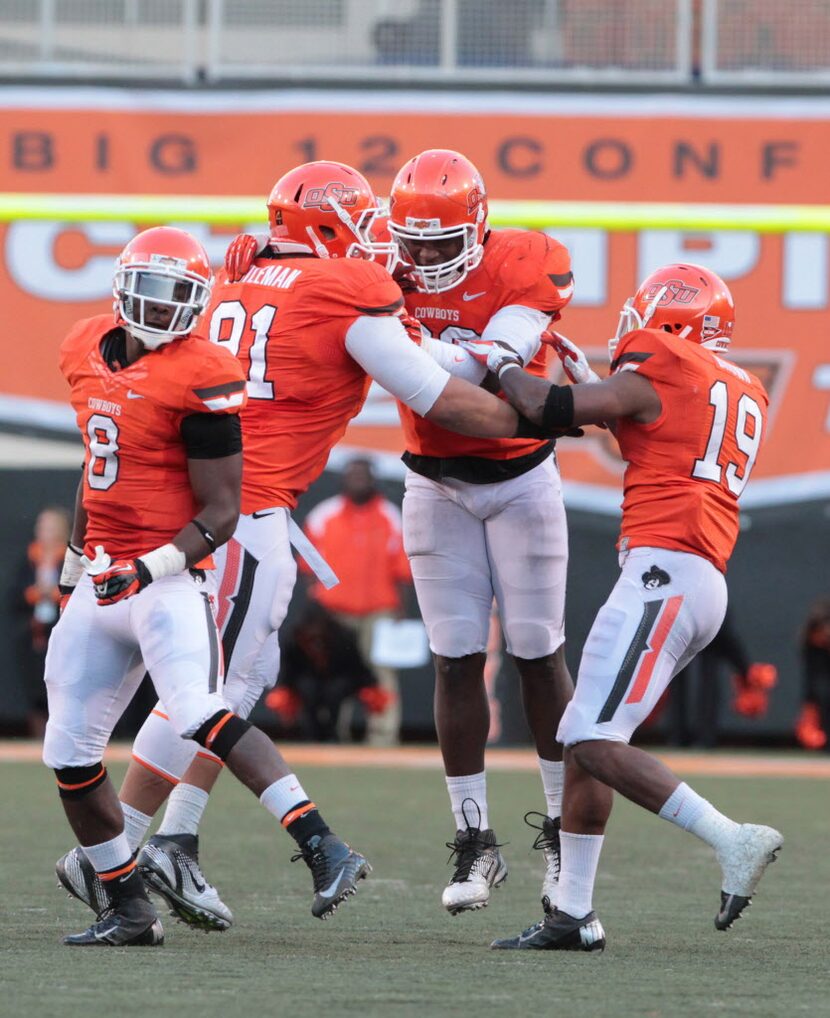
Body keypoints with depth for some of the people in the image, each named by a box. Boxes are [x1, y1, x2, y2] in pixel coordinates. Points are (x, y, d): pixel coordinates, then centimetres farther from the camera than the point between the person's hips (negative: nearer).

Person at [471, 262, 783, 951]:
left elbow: (549, 409, -4)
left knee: (594, 742, -15)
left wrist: (506, 368, 15)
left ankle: (733, 841, -20)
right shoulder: (746, 394, 22)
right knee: (585, 740, 11)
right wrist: (587, 380, 35)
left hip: (664, 569, -10)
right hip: (704, 581, 10)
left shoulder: (658, 371, -4)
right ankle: (574, 914, 10)